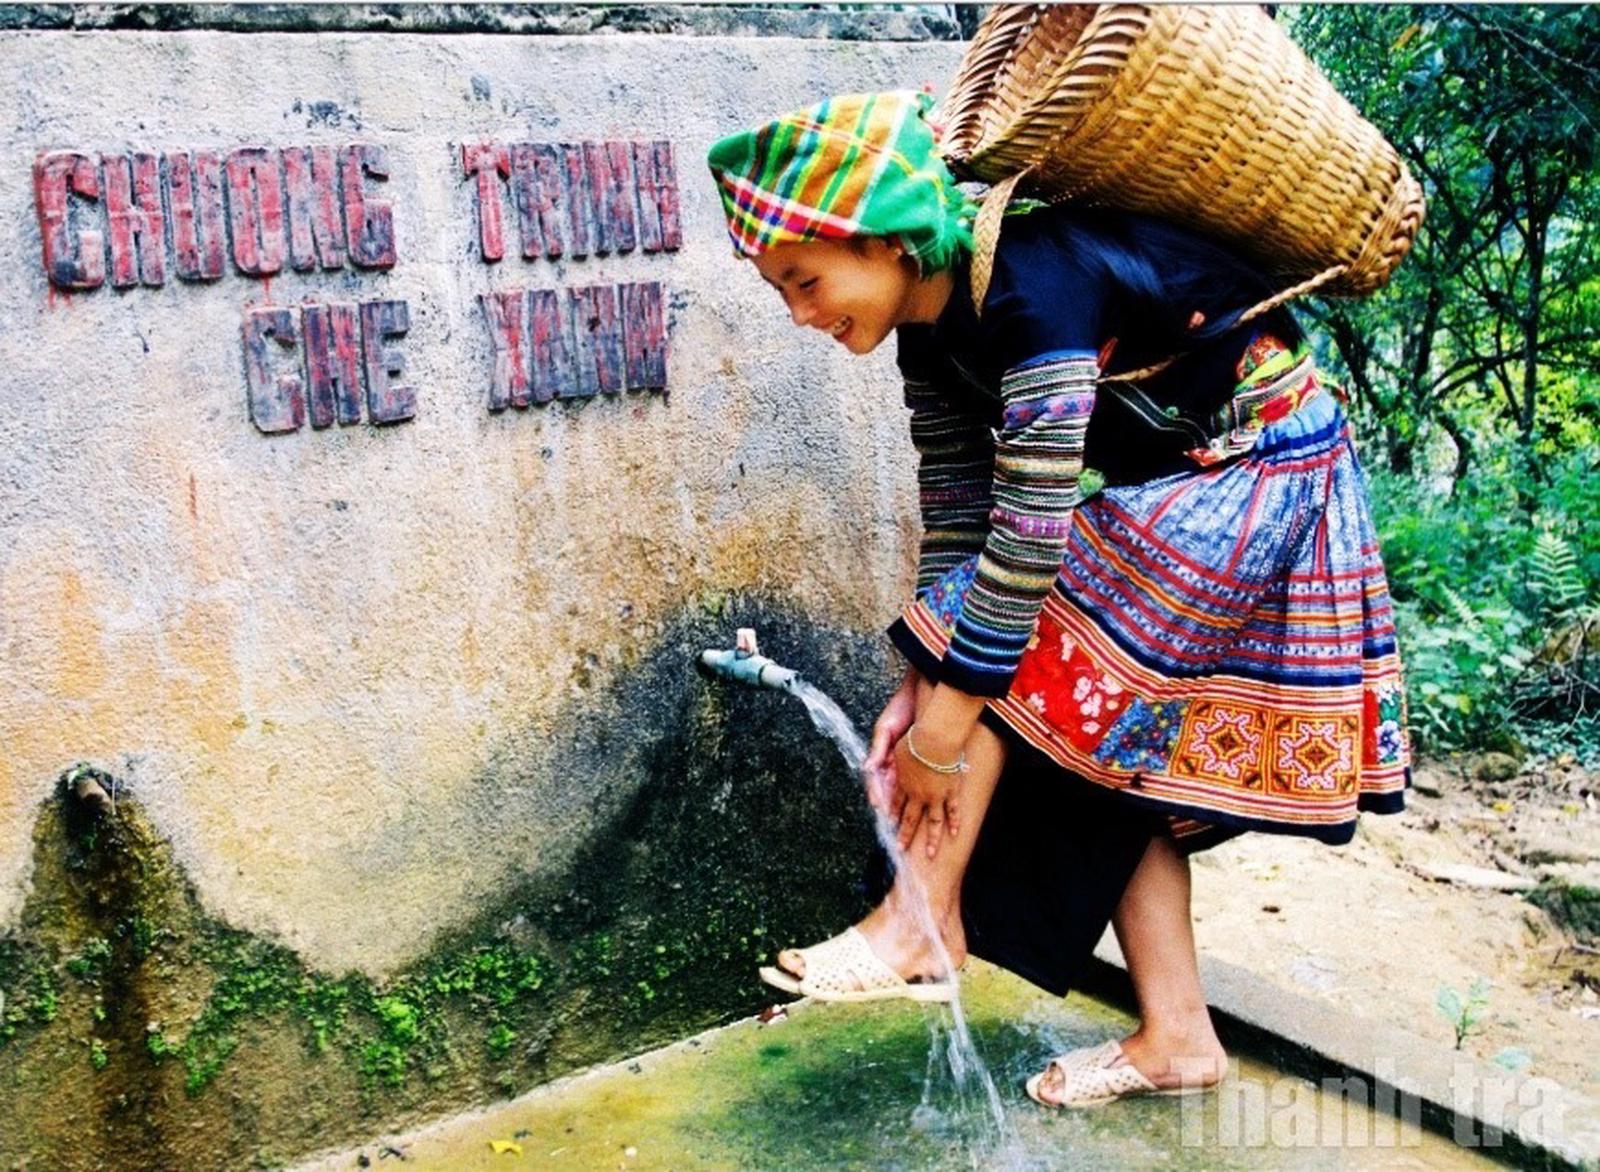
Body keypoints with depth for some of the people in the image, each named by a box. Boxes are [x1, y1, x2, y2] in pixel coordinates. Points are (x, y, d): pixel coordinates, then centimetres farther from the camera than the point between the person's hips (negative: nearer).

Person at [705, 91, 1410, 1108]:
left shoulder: (1033, 291, -32)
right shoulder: (932, 320, -4)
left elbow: (1029, 535, -31)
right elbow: (954, 512, -1)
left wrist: (949, 710, -25)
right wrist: (926, 683, -4)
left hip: (1257, 469, -9)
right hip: (1171, 480, 9)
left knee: (1007, 645, -16)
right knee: (1112, 749, 5)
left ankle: (921, 930, -6)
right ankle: (1177, 1037, 13)